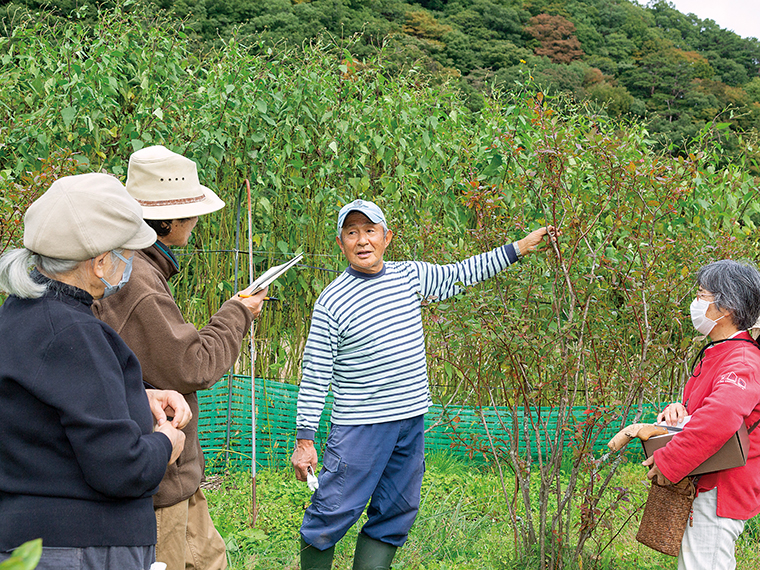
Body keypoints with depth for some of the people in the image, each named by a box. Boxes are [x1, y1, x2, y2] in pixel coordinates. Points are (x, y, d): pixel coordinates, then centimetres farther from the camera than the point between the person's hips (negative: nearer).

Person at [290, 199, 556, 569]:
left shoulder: (410, 275, 6)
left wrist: (519, 248, 22)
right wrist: (304, 439, -10)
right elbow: (315, 375, -7)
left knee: (394, 517, 10)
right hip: (359, 427, -5)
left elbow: (459, 275, 22)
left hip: (411, 422, 6)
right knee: (332, 516, -5)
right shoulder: (332, 302, -8)